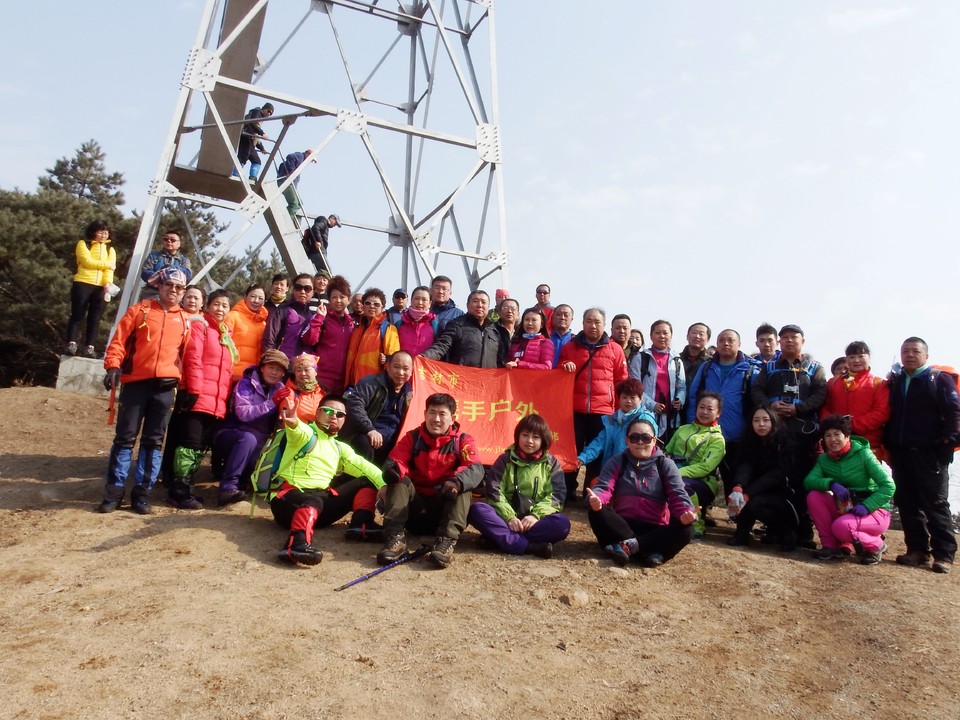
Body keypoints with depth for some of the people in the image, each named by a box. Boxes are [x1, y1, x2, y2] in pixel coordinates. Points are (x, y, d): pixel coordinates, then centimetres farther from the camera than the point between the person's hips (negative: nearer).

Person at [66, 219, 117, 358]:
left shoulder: (110, 249, 17)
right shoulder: (83, 244, 8)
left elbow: (110, 269, 2)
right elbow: (87, 261, -9)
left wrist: (108, 284, -14)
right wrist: (106, 264, -1)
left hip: (101, 288, 3)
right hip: (82, 284, -3)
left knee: (95, 319, 0)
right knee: (77, 315, -3)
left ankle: (89, 347, -1)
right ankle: (71, 344, -3)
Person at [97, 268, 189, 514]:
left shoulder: (185, 319, 13)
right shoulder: (140, 309, 7)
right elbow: (119, 340, 2)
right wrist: (113, 366, -12)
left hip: (165, 387, 2)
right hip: (135, 382, -2)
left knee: (153, 441, 5)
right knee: (125, 437, 1)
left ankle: (142, 493, 11)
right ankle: (114, 492, 8)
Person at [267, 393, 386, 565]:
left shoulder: (340, 448, 20)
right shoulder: (306, 433, 3)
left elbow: (362, 465, 4)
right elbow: (299, 431, -23)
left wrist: (384, 484, -15)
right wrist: (293, 422, -49)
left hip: (323, 497, 6)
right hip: (290, 497, -6)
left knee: (366, 482, 1)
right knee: (312, 501, -39)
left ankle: (362, 523, -21)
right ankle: (298, 543, -62)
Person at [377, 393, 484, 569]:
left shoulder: (463, 441, -1)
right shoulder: (412, 437, 4)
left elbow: (475, 469, -18)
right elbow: (396, 460, -9)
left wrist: (457, 481, -41)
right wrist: (392, 467, -36)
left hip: (444, 505, -1)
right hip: (414, 505, 1)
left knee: (463, 488, -28)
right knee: (400, 481, -23)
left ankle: (447, 540, -42)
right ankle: (396, 537, -35)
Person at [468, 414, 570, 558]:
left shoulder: (551, 464, 8)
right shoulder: (505, 460, 6)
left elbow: (556, 495, -2)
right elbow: (494, 492, -2)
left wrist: (536, 515, -17)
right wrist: (509, 517, -17)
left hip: (534, 521, 0)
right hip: (506, 518, 0)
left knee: (562, 523, -30)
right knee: (476, 510, -28)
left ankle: (500, 538, -32)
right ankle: (530, 547, -39)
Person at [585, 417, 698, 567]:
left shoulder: (665, 464, 5)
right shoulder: (617, 462, 6)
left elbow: (677, 494, -7)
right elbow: (603, 487, -9)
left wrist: (686, 513, -31)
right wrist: (596, 499, -35)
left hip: (654, 529, 0)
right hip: (623, 525, 0)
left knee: (685, 530, -28)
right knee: (596, 513, -29)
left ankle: (628, 545, -31)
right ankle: (650, 551, -33)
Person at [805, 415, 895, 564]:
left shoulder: (863, 454, -15)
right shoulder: (824, 459, -1)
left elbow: (888, 486, -18)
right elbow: (808, 481, -15)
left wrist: (866, 506, -29)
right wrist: (831, 483, -33)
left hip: (874, 511, -5)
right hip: (844, 509, 5)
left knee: (841, 526, -33)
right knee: (813, 496, -19)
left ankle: (876, 546, 0)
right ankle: (831, 546, -7)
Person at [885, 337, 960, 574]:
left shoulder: (940, 379, 0)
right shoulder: (894, 382, 15)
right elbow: (887, 414, 16)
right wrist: (886, 444, 7)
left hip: (930, 454, -5)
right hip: (900, 454, 5)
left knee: (935, 504, -1)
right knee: (907, 504, 8)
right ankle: (917, 550, 16)